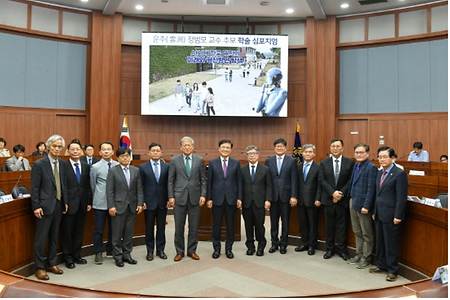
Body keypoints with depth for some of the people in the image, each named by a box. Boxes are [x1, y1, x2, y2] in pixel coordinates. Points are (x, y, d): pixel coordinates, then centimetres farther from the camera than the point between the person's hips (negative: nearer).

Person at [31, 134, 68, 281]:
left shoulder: (62, 163, 7)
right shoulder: (39, 164, -9)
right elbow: (34, 187, -10)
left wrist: (65, 202, 10)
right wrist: (36, 206, -13)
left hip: (58, 205, 6)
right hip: (45, 205, -6)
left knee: (54, 237, 14)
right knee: (41, 238, 1)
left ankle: (51, 264, 27)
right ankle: (39, 268, 14)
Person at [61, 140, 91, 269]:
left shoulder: (86, 166, 7)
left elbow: (88, 186, 9)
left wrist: (89, 202, 6)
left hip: (82, 204, 4)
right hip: (69, 204, -4)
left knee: (79, 232, 12)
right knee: (67, 232, 7)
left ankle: (77, 256, 26)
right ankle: (68, 258, 20)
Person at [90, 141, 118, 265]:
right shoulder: (95, 167, -3)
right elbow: (93, 185, 7)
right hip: (100, 203, -2)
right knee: (99, 230, 4)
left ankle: (110, 251, 27)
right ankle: (98, 253, 17)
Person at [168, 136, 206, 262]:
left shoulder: (200, 160, 5)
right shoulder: (174, 160, 2)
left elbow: (203, 180, 6)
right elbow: (170, 181, 3)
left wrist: (203, 195, -3)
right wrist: (171, 197, -4)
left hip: (195, 197, 1)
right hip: (179, 197, -1)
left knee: (194, 226, 8)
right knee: (179, 226, 6)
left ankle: (192, 250, 22)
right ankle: (179, 251, 20)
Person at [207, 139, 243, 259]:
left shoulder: (236, 163, 5)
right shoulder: (213, 163, 3)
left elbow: (239, 181, 4)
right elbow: (209, 181, 2)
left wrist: (239, 198, -2)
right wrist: (209, 198, -3)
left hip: (231, 198, 1)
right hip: (217, 198, 0)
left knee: (230, 224, 8)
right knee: (216, 224, 7)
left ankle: (229, 248, 22)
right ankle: (216, 248, 21)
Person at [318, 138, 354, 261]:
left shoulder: (350, 162, 0)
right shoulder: (324, 163, 4)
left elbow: (351, 180, -4)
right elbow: (322, 180, -3)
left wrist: (341, 193, -14)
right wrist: (333, 192, -14)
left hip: (343, 199, -1)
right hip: (328, 199, 1)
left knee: (342, 225, 6)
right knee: (329, 225, 9)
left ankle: (342, 250, 18)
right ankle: (330, 249, 20)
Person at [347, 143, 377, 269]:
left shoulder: (371, 167, -14)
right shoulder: (355, 166, 13)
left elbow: (371, 189, -18)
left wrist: (366, 206, -20)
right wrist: (350, 199, 11)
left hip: (363, 204, -8)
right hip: (353, 202, 8)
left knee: (366, 234, 5)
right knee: (357, 231, 18)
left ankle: (366, 258, 17)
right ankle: (359, 255, 30)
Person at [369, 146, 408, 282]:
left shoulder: (399, 174, -11)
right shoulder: (379, 173, 12)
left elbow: (401, 198, -15)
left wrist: (398, 216, -17)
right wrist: (374, 211, 14)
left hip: (390, 215, -7)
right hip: (379, 214, 7)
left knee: (391, 243, 3)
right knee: (380, 241, 15)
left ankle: (392, 270, 16)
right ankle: (382, 266, 29)